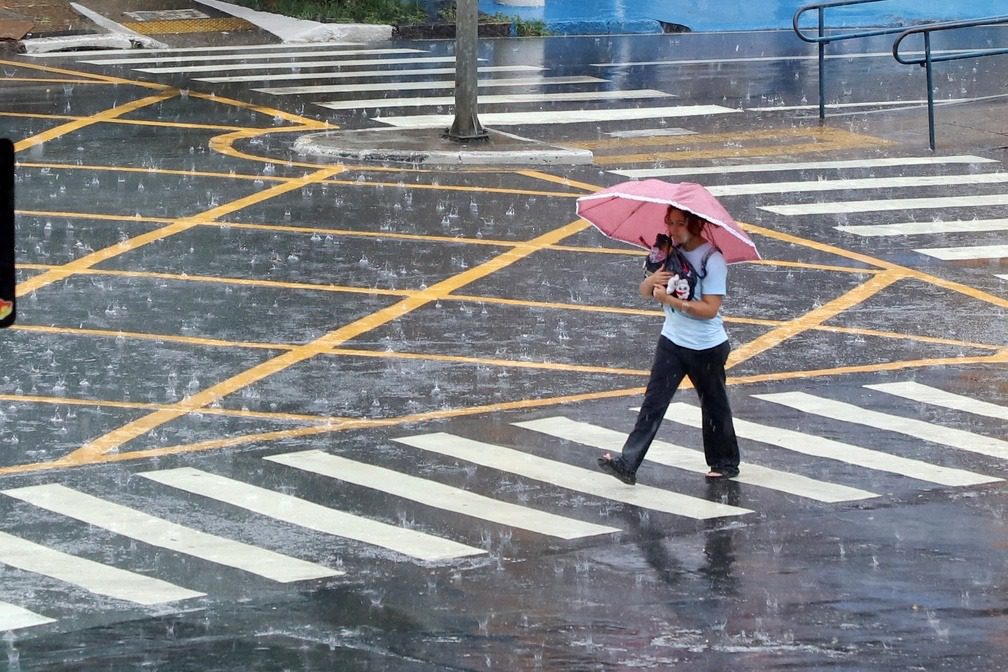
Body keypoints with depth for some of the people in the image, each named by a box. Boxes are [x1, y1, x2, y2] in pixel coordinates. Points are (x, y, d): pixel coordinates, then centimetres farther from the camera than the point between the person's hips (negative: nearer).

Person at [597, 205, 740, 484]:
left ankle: (725, 463, 29)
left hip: (706, 348, -5)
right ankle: (627, 463, -12)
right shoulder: (671, 253, 3)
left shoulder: (712, 260, -17)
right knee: (654, 402, -4)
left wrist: (670, 300, -26)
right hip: (672, 342, 5)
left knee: (714, 405, 11)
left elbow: (710, 309, -22)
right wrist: (652, 280, -17)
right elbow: (645, 292, 7)